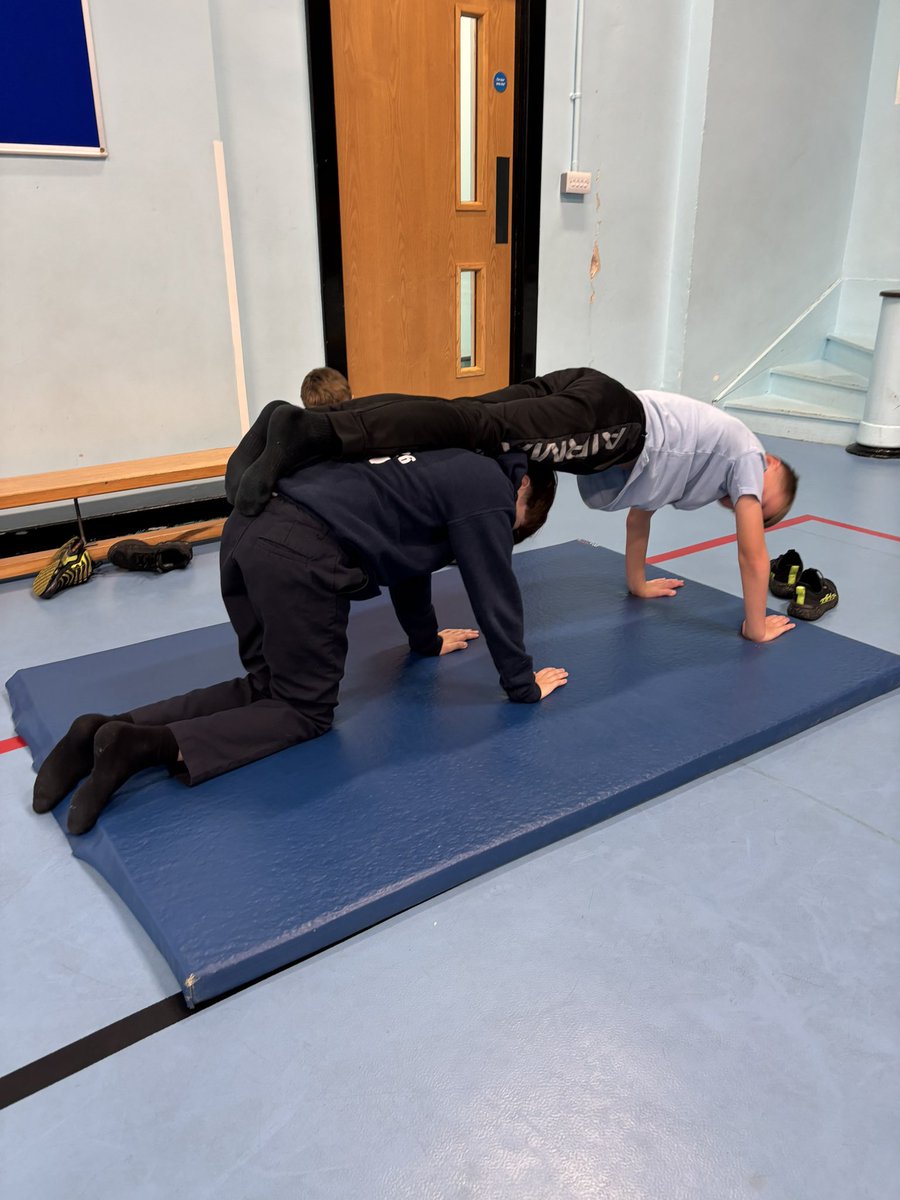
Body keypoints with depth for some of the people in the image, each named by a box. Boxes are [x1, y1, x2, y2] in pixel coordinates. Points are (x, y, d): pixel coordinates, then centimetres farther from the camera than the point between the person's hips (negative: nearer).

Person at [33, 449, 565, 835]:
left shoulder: (451, 465, 31)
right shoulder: (489, 489, 6)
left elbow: (406, 548, 41)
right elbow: (495, 594, 6)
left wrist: (426, 638, 50)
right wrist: (523, 684, 19)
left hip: (249, 527, 9)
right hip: (302, 558, -9)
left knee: (270, 686, 18)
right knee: (306, 710, 6)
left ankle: (108, 731, 6)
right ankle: (149, 745, -12)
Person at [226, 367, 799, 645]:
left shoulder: (720, 441, 44)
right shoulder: (747, 455, 23)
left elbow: (642, 509, 52)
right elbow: (754, 554, 20)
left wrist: (638, 582, 59)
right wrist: (756, 626, 34)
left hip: (580, 395, 7)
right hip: (609, 422, -7)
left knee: (467, 423, -11)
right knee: (485, 432, -26)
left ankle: (303, 425, -27)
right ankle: (310, 434, -45)